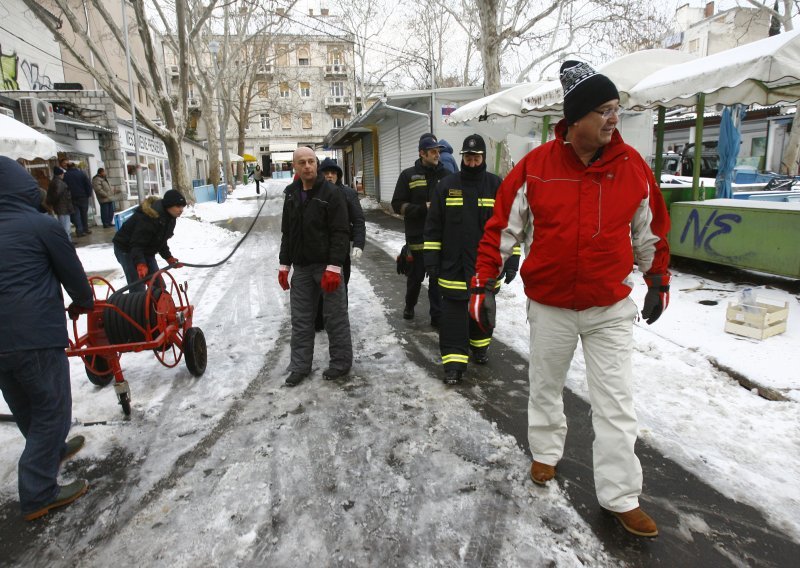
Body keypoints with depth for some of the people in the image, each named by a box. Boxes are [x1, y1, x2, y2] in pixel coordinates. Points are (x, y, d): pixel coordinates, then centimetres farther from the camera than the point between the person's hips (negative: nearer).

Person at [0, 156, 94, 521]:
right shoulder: (42, 225, -10)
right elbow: (73, 272, -2)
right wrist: (83, 303, 19)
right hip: (36, 336, -7)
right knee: (52, 409, 5)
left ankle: (52, 451, 47)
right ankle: (38, 494, 9)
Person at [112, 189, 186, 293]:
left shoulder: (169, 217, -4)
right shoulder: (148, 218, -32)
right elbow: (137, 244, -35)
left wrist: (169, 257, 4)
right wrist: (140, 264, -47)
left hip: (146, 250, 9)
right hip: (127, 249, -9)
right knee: (137, 286, -14)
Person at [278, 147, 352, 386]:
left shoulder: (332, 193, -9)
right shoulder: (291, 194, 11)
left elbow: (340, 233, -14)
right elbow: (287, 232, 17)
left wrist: (333, 267, -21)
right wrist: (284, 264, 13)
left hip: (327, 265, -6)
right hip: (301, 267, 6)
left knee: (335, 317, 3)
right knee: (301, 318, 10)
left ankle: (341, 363, 17)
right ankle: (300, 365, 21)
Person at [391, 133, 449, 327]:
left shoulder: (445, 174, 3)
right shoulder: (408, 175, 0)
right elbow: (397, 205, -3)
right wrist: (423, 208, -14)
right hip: (417, 236, -1)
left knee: (438, 277, 6)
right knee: (416, 275, 13)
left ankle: (437, 316, 16)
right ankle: (409, 306, 37)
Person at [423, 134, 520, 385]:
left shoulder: (497, 186, -1)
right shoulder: (446, 185, 1)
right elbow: (433, 226, 3)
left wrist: (512, 259, -4)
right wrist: (431, 258, 0)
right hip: (453, 267, 0)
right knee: (454, 314, -1)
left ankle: (480, 347, 38)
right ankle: (454, 360, 5)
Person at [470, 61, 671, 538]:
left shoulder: (633, 167, -6)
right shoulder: (535, 167, -12)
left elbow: (651, 232, 9)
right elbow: (501, 229, -7)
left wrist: (659, 281, 16)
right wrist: (483, 285, -10)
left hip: (612, 307, 1)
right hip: (550, 305, 0)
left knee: (617, 403, 4)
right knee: (546, 386, 18)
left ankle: (622, 497, 20)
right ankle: (547, 451, 43)